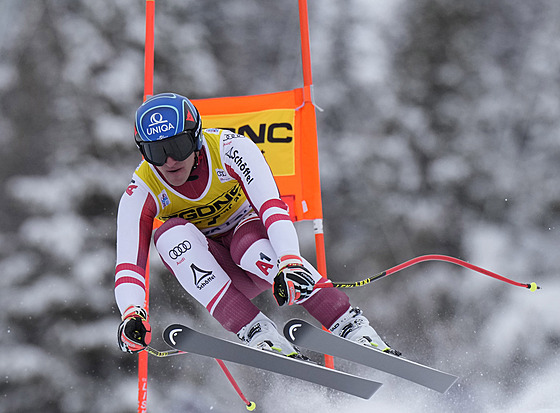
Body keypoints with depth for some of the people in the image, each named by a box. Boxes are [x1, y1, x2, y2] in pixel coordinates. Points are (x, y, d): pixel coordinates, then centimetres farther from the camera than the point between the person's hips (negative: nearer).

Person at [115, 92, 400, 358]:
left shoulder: (230, 149, -23)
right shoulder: (140, 193, -18)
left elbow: (272, 207, -35)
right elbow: (128, 264, -25)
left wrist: (290, 262, -51)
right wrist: (131, 313, -45)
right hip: (208, 267, 2)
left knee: (250, 243, -37)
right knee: (171, 233, -30)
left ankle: (352, 326, -36)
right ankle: (257, 334, -38)